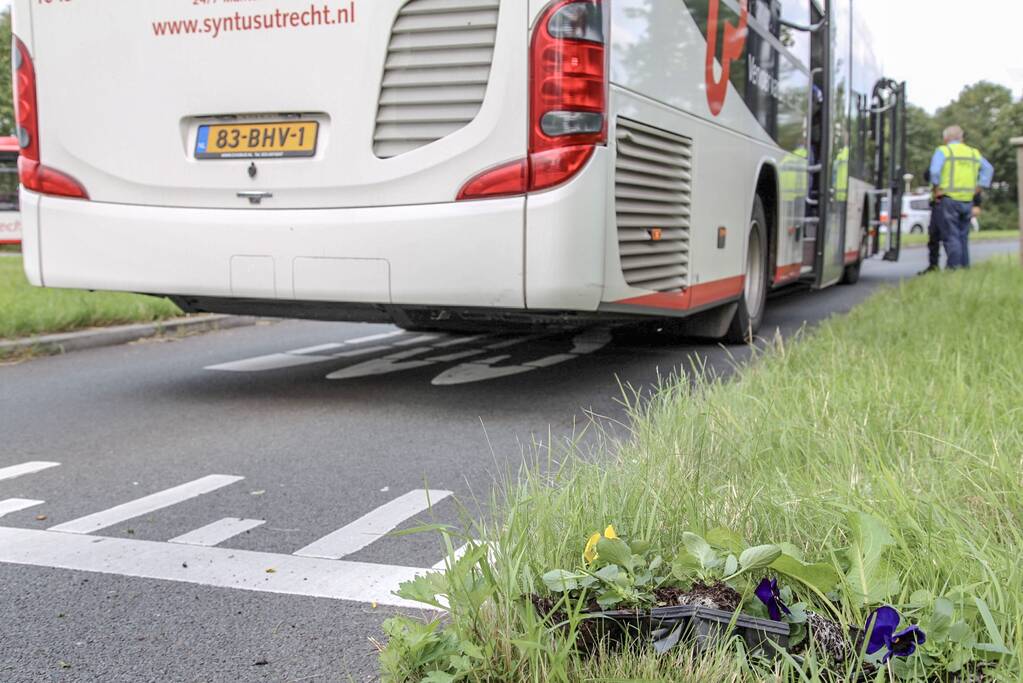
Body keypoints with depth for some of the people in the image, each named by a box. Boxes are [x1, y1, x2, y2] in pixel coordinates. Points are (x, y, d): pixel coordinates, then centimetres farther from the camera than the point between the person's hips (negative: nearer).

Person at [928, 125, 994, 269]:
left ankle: (954, 266, -10)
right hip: (968, 201, 5)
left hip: (948, 199, -5)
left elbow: (934, 171, -17)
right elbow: (988, 169, 11)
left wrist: (937, 189, -9)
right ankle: (965, 266, 14)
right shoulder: (974, 153, 15)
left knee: (950, 236, -5)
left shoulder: (943, 151, -2)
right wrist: (976, 188, 10)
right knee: (963, 237, 14)